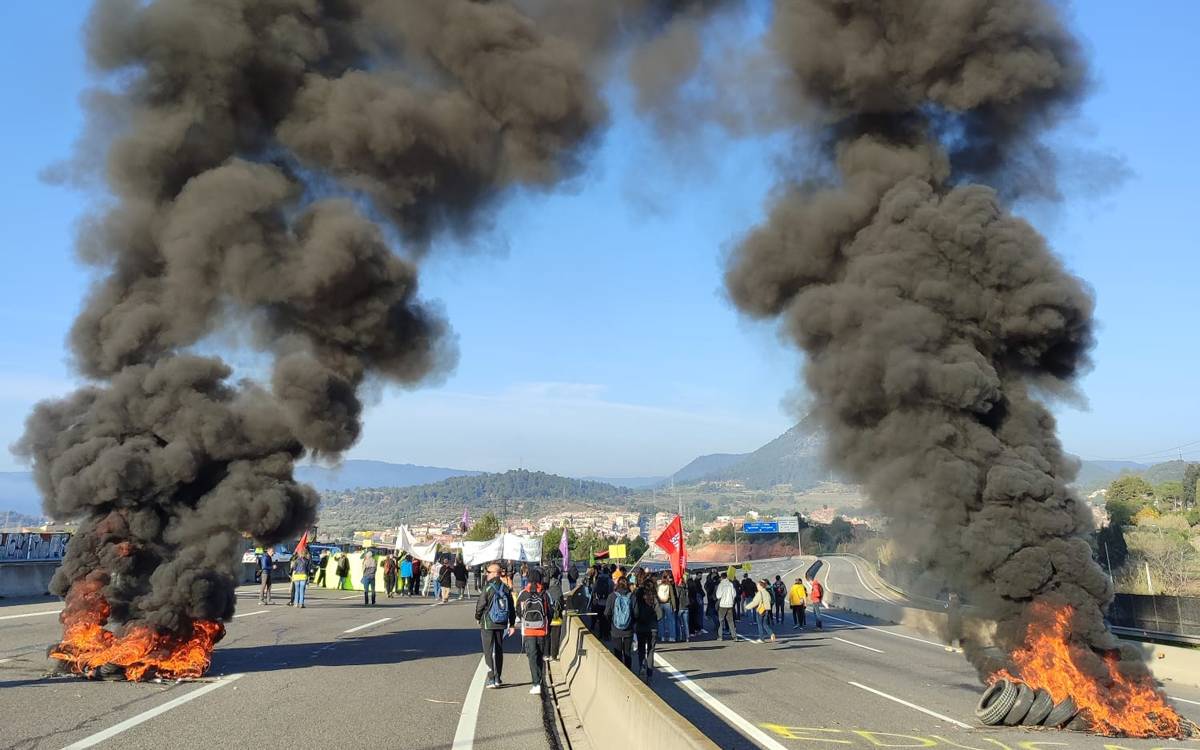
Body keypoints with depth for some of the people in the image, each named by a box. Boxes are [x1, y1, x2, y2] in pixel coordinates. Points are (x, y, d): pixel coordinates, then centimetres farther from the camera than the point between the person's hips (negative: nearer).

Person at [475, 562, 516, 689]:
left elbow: (480, 605, -11)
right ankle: (497, 678, 19)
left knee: (489, 652, 0)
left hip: (488, 624, -5)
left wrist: (478, 617, 9)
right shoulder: (506, 589, 3)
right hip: (501, 624, 5)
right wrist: (512, 624, 13)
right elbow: (512, 608, 6)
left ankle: (492, 679, -4)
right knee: (499, 651, 14)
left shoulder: (488, 588, -14)